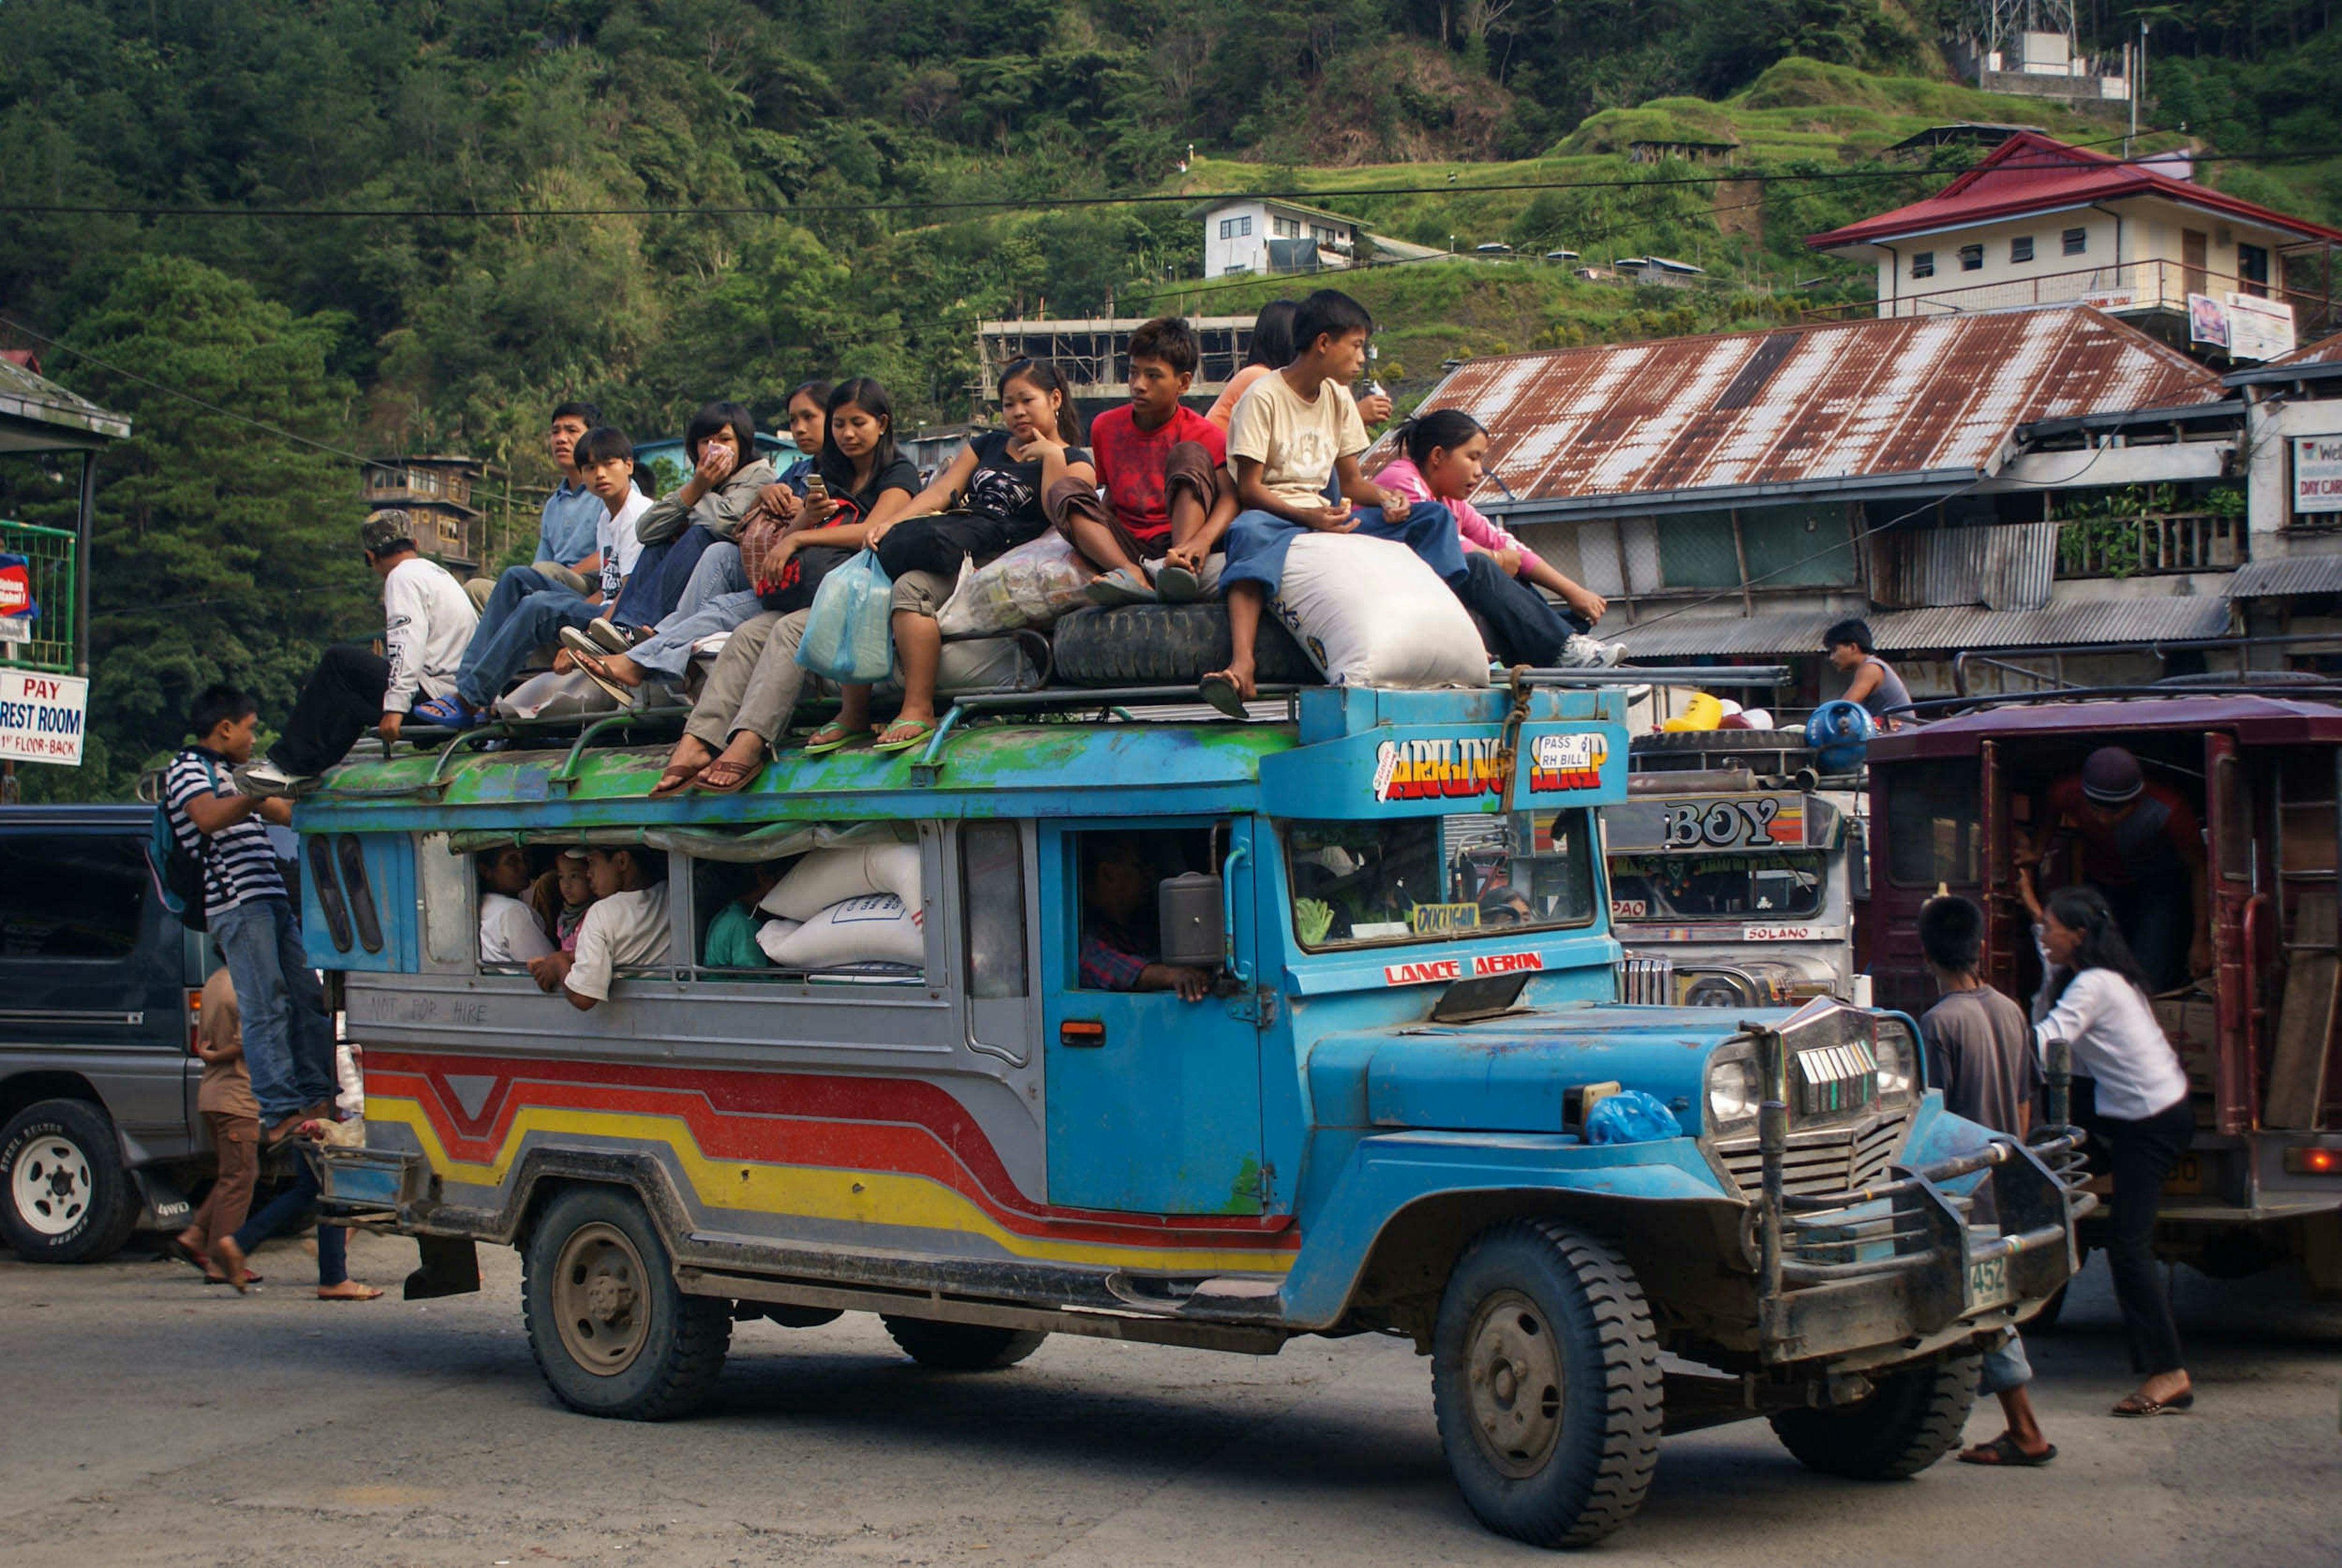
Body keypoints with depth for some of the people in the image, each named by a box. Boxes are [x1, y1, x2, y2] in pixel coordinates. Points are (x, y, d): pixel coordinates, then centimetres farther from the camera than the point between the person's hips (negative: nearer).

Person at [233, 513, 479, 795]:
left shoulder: (403, 577, -6)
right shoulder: (437, 573, 24)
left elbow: (408, 645, -20)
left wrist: (395, 708, -27)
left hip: (431, 694, -10)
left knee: (340, 661, -7)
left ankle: (293, 766, -7)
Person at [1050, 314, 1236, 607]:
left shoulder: (1203, 434, 0)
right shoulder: (1105, 427, 13)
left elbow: (1230, 496, -15)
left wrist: (1203, 539, -38)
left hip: (1176, 542, -3)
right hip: (1125, 547, 4)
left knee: (1190, 454, -19)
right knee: (1063, 490, -14)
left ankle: (1184, 567, -45)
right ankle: (1131, 575, -41)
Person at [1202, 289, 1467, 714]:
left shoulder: (1339, 399, 15)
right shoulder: (1264, 397, -7)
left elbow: (1352, 481, 15)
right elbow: (1249, 488, -12)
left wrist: (1384, 497, -8)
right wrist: (1308, 517, -27)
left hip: (1325, 516, 7)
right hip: (1274, 516, -7)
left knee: (1434, 515, -8)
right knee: (1250, 532, -43)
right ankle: (1241, 663, -61)